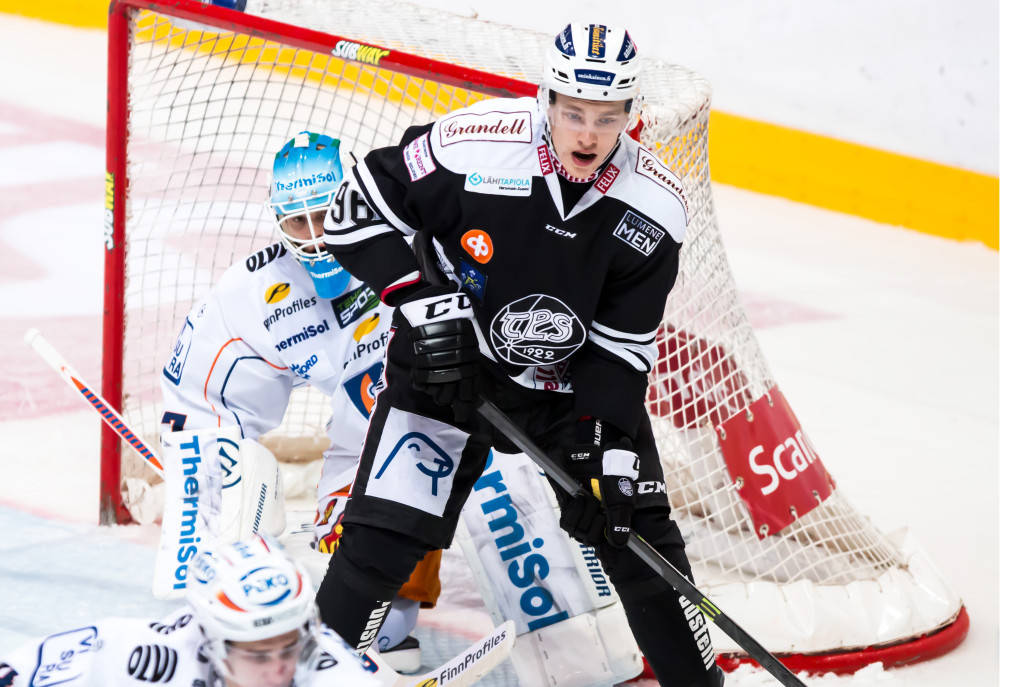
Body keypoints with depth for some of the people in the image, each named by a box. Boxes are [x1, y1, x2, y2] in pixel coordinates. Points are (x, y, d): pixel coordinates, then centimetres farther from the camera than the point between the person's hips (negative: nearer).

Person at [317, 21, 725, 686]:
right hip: (446, 365, -2)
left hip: (574, 382, 2)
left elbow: (622, 349, -10)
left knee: (641, 540, 0)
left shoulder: (653, 208, -16)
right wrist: (427, 301, -21)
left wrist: (599, 453, -17)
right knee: (380, 538, -8)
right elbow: (359, 206, -13)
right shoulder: (471, 147, -25)